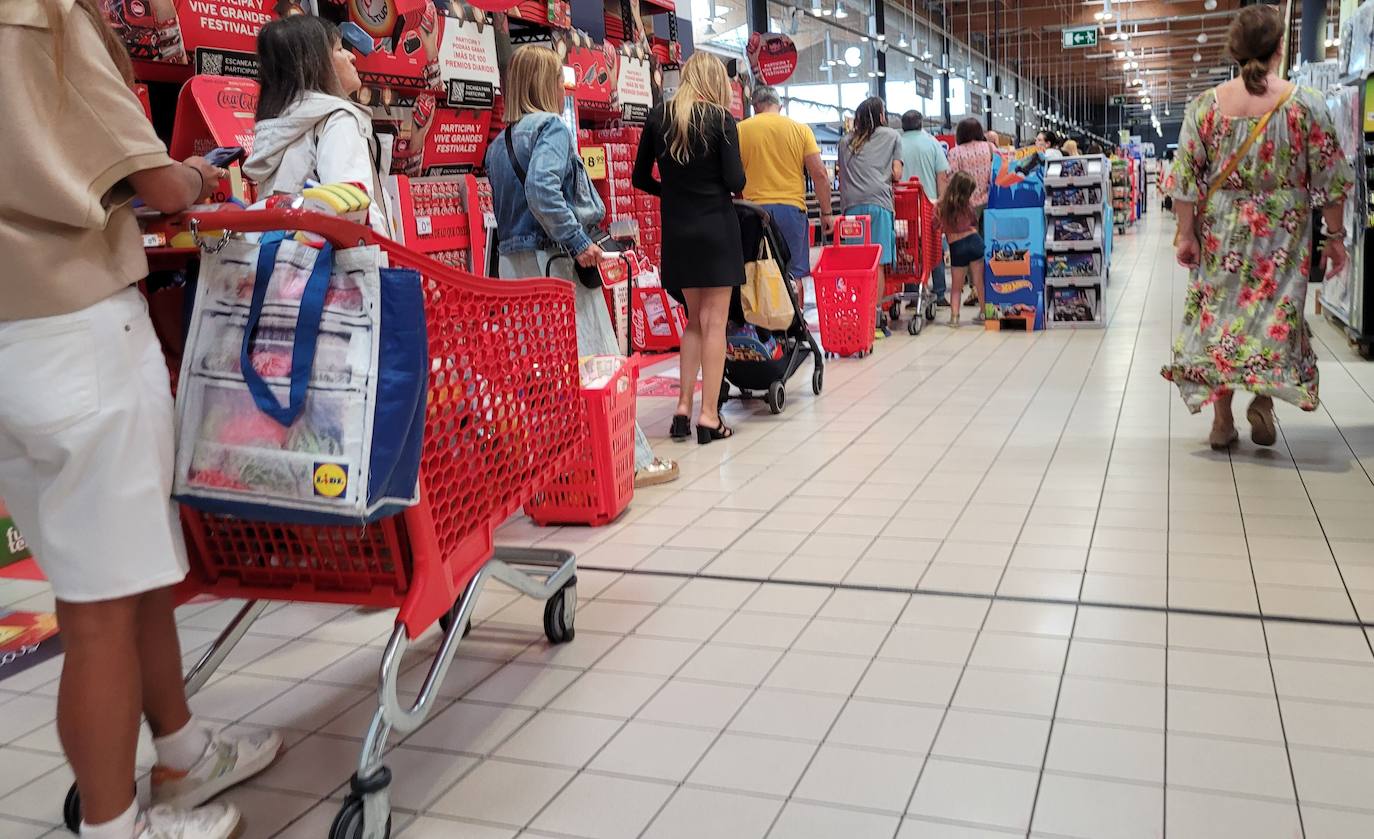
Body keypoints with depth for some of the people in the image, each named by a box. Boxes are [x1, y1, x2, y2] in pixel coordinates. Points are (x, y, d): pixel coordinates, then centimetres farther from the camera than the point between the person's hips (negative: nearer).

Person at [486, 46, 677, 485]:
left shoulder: (498, 144, 15)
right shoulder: (551, 127, -9)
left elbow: (506, 209, 16)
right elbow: (542, 190, -24)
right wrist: (579, 242, -20)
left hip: (514, 261, 8)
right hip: (555, 261, -8)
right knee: (595, 358, -2)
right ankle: (632, 459, 4)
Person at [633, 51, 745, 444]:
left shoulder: (658, 117, 4)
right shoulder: (720, 118, -7)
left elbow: (641, 178, 7)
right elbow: (735, 181, -12)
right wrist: (716, 189, 9)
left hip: (676, 231, 4)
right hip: (715, 227, -4)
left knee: (694, 319, 16)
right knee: (714, 322, 1)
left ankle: (683, 407, 12)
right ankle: (709, 415, 0)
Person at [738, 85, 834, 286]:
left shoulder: (741, 130, 4)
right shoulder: (800, 129, 5)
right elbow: (819, 174, 1)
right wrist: (826, 212, 6)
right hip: (791, 207, 0)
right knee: (793, 274, 5)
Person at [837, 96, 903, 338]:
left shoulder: (846, 142, 22)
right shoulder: (892, 136, 13)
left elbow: (841, 178, 19)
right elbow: (897, 174, 8)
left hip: (851, 205, 3)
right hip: (878, 202, -3)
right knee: (877, 264, -4)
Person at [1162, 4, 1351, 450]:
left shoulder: (1206, 105, -5)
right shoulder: (1306, 103, -7)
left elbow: (1185, 178, -5)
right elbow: (1330, 178, -4)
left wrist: (1187, 234, 3)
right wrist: (1335, 236, 5)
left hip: (1221, 232, 1)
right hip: (1283, 233, -1)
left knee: (1220, 311, 10)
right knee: (1276, 309, 12)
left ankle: (1221, 420, 13)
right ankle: (1264, 397, -8)